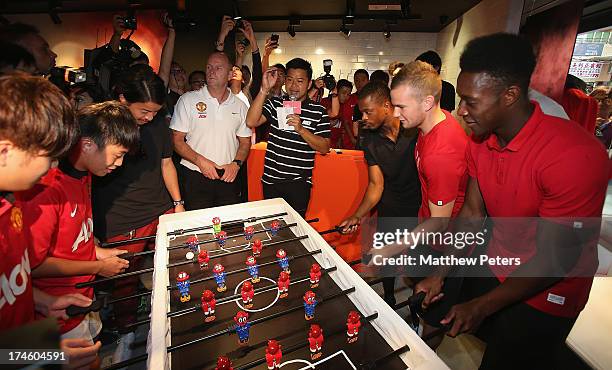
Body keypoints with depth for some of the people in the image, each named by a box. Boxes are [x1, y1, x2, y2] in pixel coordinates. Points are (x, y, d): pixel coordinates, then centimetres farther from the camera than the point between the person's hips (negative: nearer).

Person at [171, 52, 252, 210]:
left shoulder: (240, 106, 7)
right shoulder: (188, 100, 0)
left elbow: (245, 142, 11)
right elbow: (177, 140, -2)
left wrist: (236, 164, -7)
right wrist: (200, 161, -16)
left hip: (229, 178, 2)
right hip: (195, 178, -2)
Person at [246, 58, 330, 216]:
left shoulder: (318, 111, 0)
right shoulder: (274, 103, 6)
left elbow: (324, 148, -6)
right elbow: (251, 122, -10)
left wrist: (301, 129, -19)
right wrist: (264, 90, -14)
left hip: (299, 183, -2)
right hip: (271, 180, 2)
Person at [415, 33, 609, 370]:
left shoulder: (575, 155, -30)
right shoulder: (480, 142, -10)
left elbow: (555, 259, -25)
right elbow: (472, 212, -5)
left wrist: (482, 306, -20)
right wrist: (440, 274, -9)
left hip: (547, 291, -5)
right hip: (493, 266, 6)